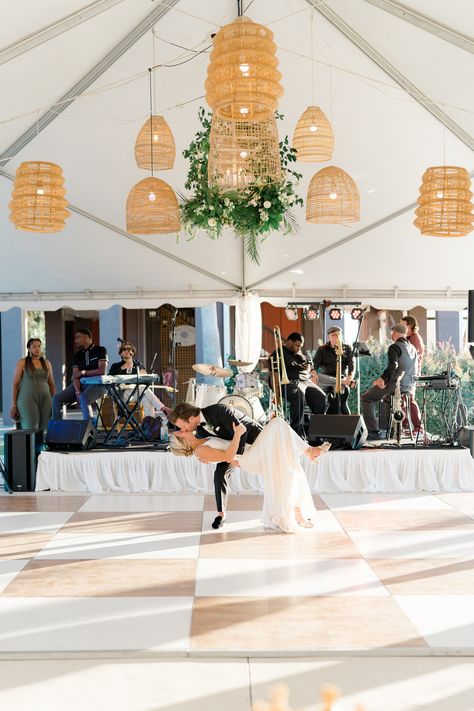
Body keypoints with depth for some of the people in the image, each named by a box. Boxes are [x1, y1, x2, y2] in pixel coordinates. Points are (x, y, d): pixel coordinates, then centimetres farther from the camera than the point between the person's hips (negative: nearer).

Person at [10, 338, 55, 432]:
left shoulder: (47, 363, 13)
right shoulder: (22, 363, 2)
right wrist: (13, 405, -4)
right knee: (31, 430, -12)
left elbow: (51, 384, 16)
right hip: (27, 399, -3)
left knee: (42, 430, -2)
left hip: (45, 400, 4)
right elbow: (15, 384, 1)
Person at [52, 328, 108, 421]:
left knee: (84, 398, -37)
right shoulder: (77, 355, 17)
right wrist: (78, 392, -14)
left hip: (96, 383, -6)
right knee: (57, 398, -12)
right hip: (80, 383, 6)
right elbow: (75, 375, 4)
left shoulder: (100, 350, 3)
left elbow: (102, 371, -8)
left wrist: (83, 372, -6)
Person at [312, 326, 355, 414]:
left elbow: (351, 364, -1)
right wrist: (314, 373, -27)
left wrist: (350, 376, -23)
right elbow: (315, 364, -2)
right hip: (326, 379, 1)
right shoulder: (322, 349, 13)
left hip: (342, 378, 0)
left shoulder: (347, 348, 14)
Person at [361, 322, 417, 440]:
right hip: (409, 386, 9)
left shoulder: (394, 347, -11)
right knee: (386, 397, 37)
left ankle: (374, 432, -8)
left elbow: (393, 366, -27)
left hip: (396, 384, -9)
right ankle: (386, 429, 37)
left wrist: (382, 378, -20)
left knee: (366, 398, 1)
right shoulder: (412, 348, 14)